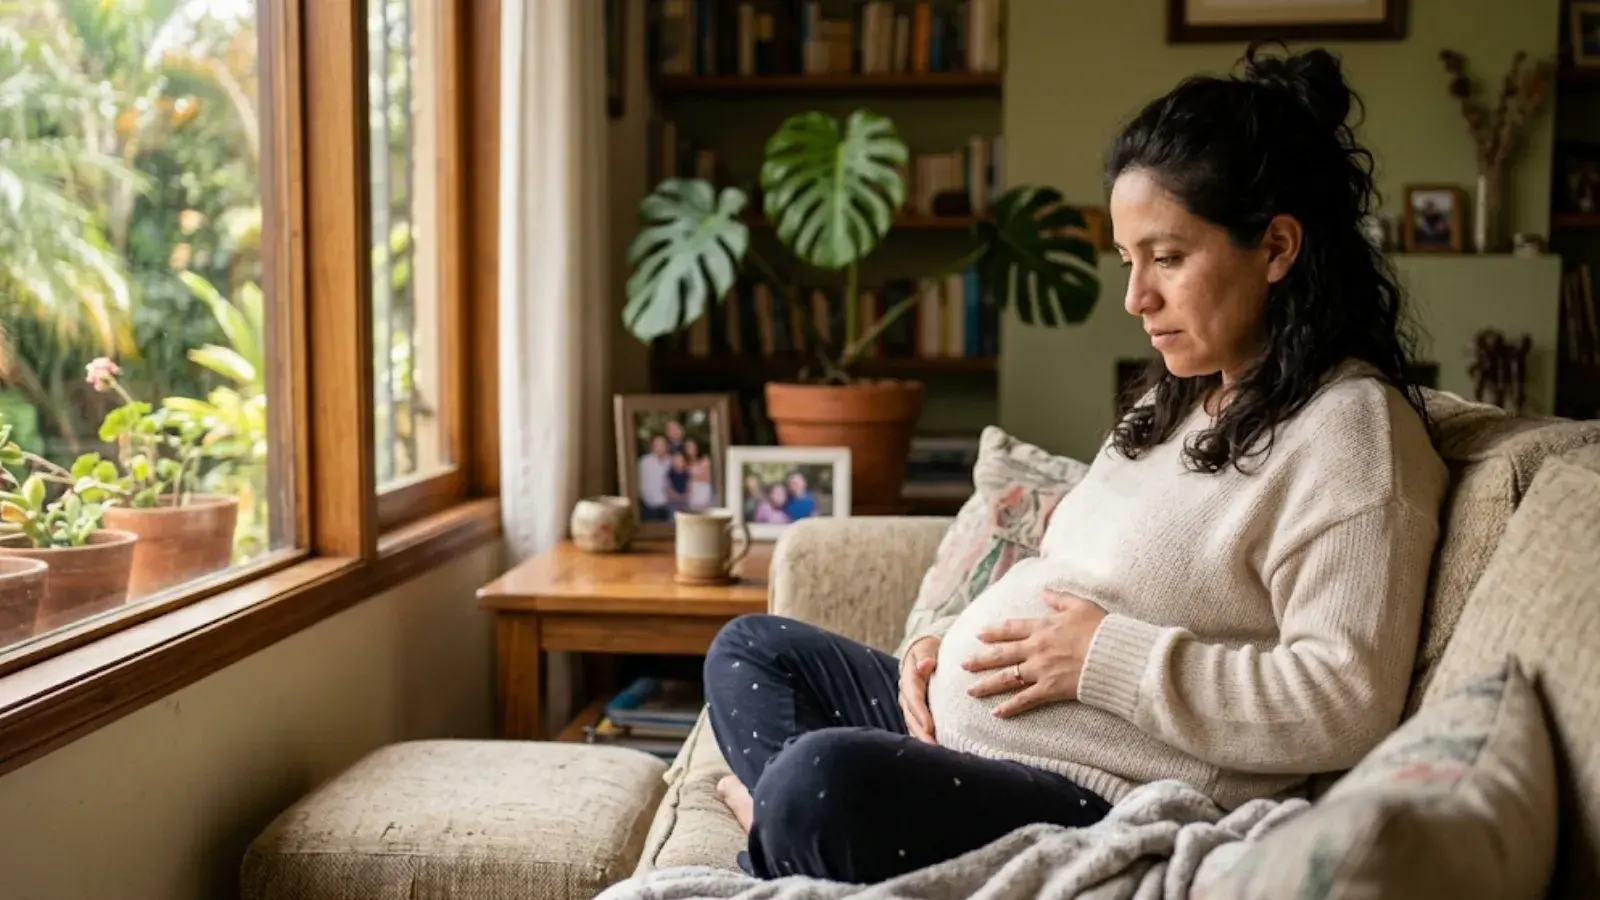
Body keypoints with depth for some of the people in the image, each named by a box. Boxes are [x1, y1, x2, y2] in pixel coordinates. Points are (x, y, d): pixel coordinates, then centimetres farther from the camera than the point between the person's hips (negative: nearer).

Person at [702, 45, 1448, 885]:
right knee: (750, 650, 17)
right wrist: (953, 636, 5)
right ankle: (803, 841, -5)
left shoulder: (1351, 428, -14)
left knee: (821, 779, -33)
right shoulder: (1181, 398, 16)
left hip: (1106, 806, -10)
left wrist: (1106, 656, -20)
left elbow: (1346, 704, -23)